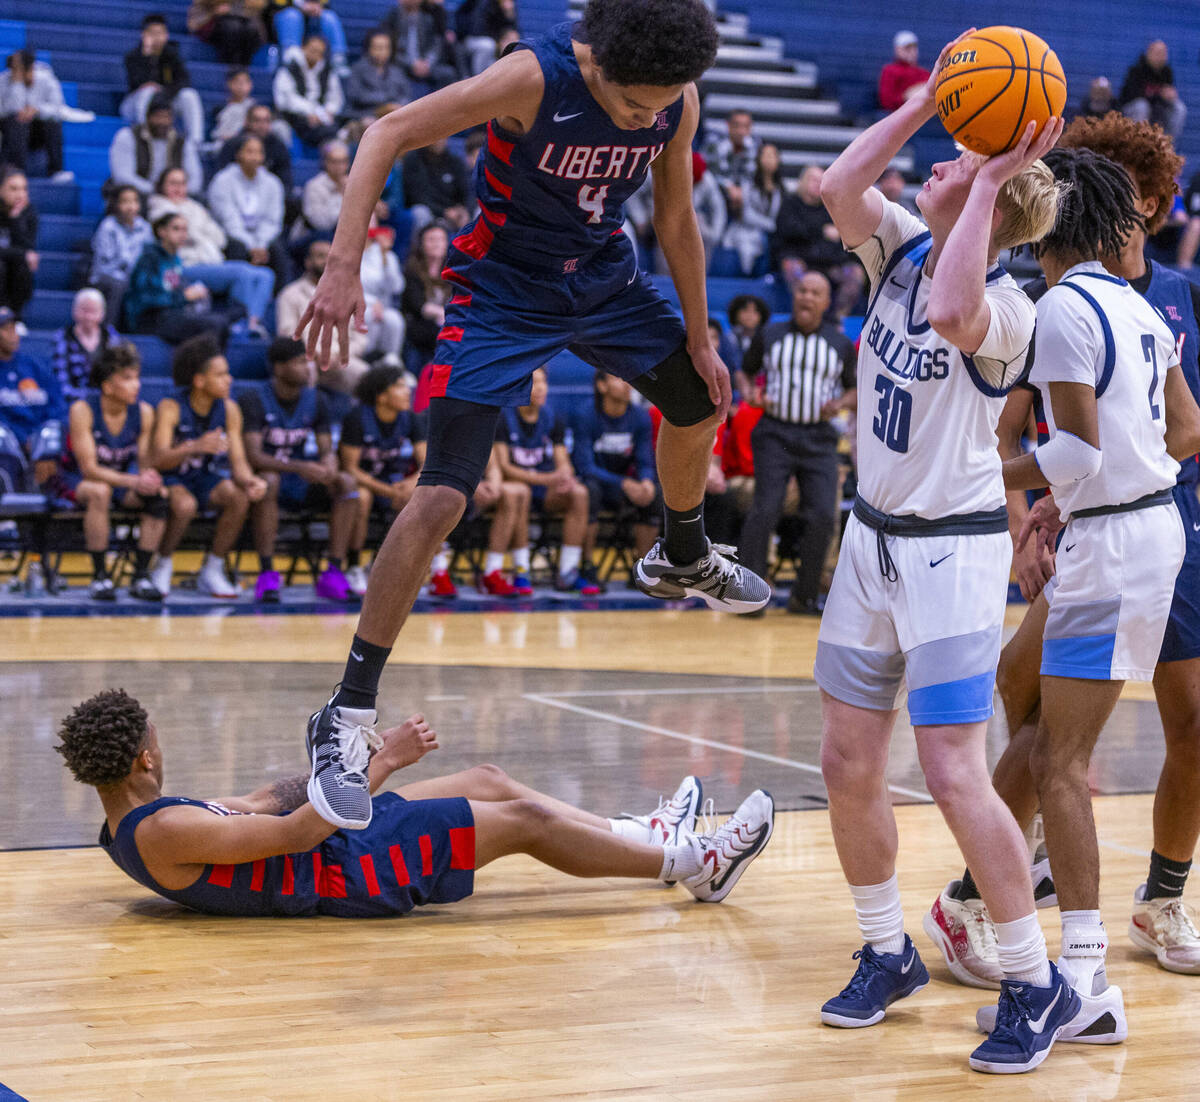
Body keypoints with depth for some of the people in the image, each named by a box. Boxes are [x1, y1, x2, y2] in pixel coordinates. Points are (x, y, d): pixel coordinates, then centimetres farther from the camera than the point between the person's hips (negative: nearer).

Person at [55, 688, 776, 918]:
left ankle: (650, 837, 26)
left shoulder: (135, 821, 7)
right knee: (525, 821, -7)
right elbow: (292, 834, -26)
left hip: (332, 847, 10)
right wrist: (383, 762, -21)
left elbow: (261, 806, 18)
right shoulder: (163, 832, -24)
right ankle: (695, 865, 5)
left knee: (491, 782, 14)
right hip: (348, 871, -10)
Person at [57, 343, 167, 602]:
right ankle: (100, 576, -28)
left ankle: (141, 575, -15)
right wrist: (134, 481, -40)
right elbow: (89, 467, -27)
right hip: (76, 481, -4)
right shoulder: (83, 409, -22)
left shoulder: (143, 411, -9)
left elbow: (145, 463, -7)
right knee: (100, 491, -38)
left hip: (120, 479, 5)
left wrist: (152, 481, -33)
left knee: (157, 497, -24)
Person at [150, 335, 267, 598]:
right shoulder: (171, 408, -17)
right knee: (185, 505, -37)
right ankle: (163, 566, -9)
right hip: (174, 478, -4)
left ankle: (212, 570, -10)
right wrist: (196, 447, -44)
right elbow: (160, 459, -26)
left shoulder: (229, 409, -4)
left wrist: (249, 480, -29)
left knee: (239, 497, -26)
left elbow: (237, 460, -5)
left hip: (209, 477, 4)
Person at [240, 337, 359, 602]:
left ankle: (333, 573, -24)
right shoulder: (253, 401, -13)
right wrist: (299, 468, -37)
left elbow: (327, 450, 1)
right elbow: (253, 456, -23)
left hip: (299, 484, 5)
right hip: (263, 477, -5)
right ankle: (267, 575, -37)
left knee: (346, 483, -20)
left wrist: (328, 467, -26)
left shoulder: (315, 400, 3)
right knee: (268, 480, -38)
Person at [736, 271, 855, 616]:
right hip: (775, 434, -1)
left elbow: (855, 391, 15)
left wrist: (840, 404, -7)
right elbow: (745, 373, 18)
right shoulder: (769, 336, 7)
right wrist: (751, 393, -4)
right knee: (765, 510, -13)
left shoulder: (840, 344, 9)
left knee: (823, 516, -8)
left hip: (819, 437, 1)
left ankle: (804, 597, 6)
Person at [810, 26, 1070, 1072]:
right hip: (874, 538, 7)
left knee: (954, 774, -11)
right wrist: (923, 103, -12)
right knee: (848, 762, 9)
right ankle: (888, 954, 26)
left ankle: (1038, 985, 2)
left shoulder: (1006, 308, -16)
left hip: (952, 550, -7)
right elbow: (838, 184, -12)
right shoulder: (901, 248, 3)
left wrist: (991, 181, -32)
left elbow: (952, 314, -39)